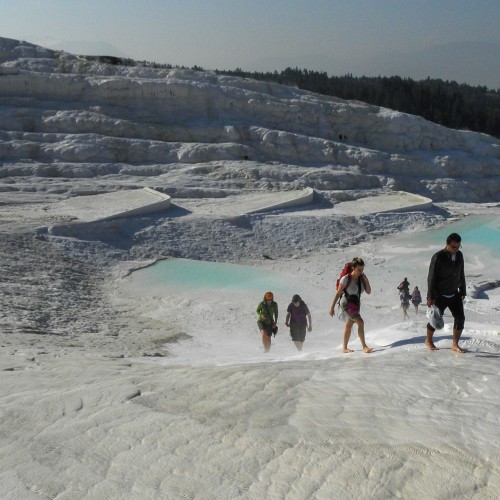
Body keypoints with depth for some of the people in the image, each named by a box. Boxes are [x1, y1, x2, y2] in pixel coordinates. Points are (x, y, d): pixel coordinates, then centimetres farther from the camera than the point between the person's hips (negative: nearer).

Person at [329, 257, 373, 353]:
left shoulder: (361, 278, -1)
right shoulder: (346, 279, -18)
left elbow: (369, 292, -2)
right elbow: (338, 293, -14)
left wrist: (366, 280, -16)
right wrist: (332, 307, -12)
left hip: (356, 305, 7)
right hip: (346, 304, -7)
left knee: (349, 326, 17)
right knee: (360, 322, -20)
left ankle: (344, 348, 29)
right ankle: (364, 347, -18)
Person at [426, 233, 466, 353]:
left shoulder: (459, 255, 0)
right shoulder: (438, 257, -19)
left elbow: (461, 274, 10)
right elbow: (431, 278, -16)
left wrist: (462, 291, 11)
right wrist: (430, 297, -16)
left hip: (454, 294, 5)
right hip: (440, 296, -5)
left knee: (460, 318, -3)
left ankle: (455, 344, 9)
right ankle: (428, 341, 27)